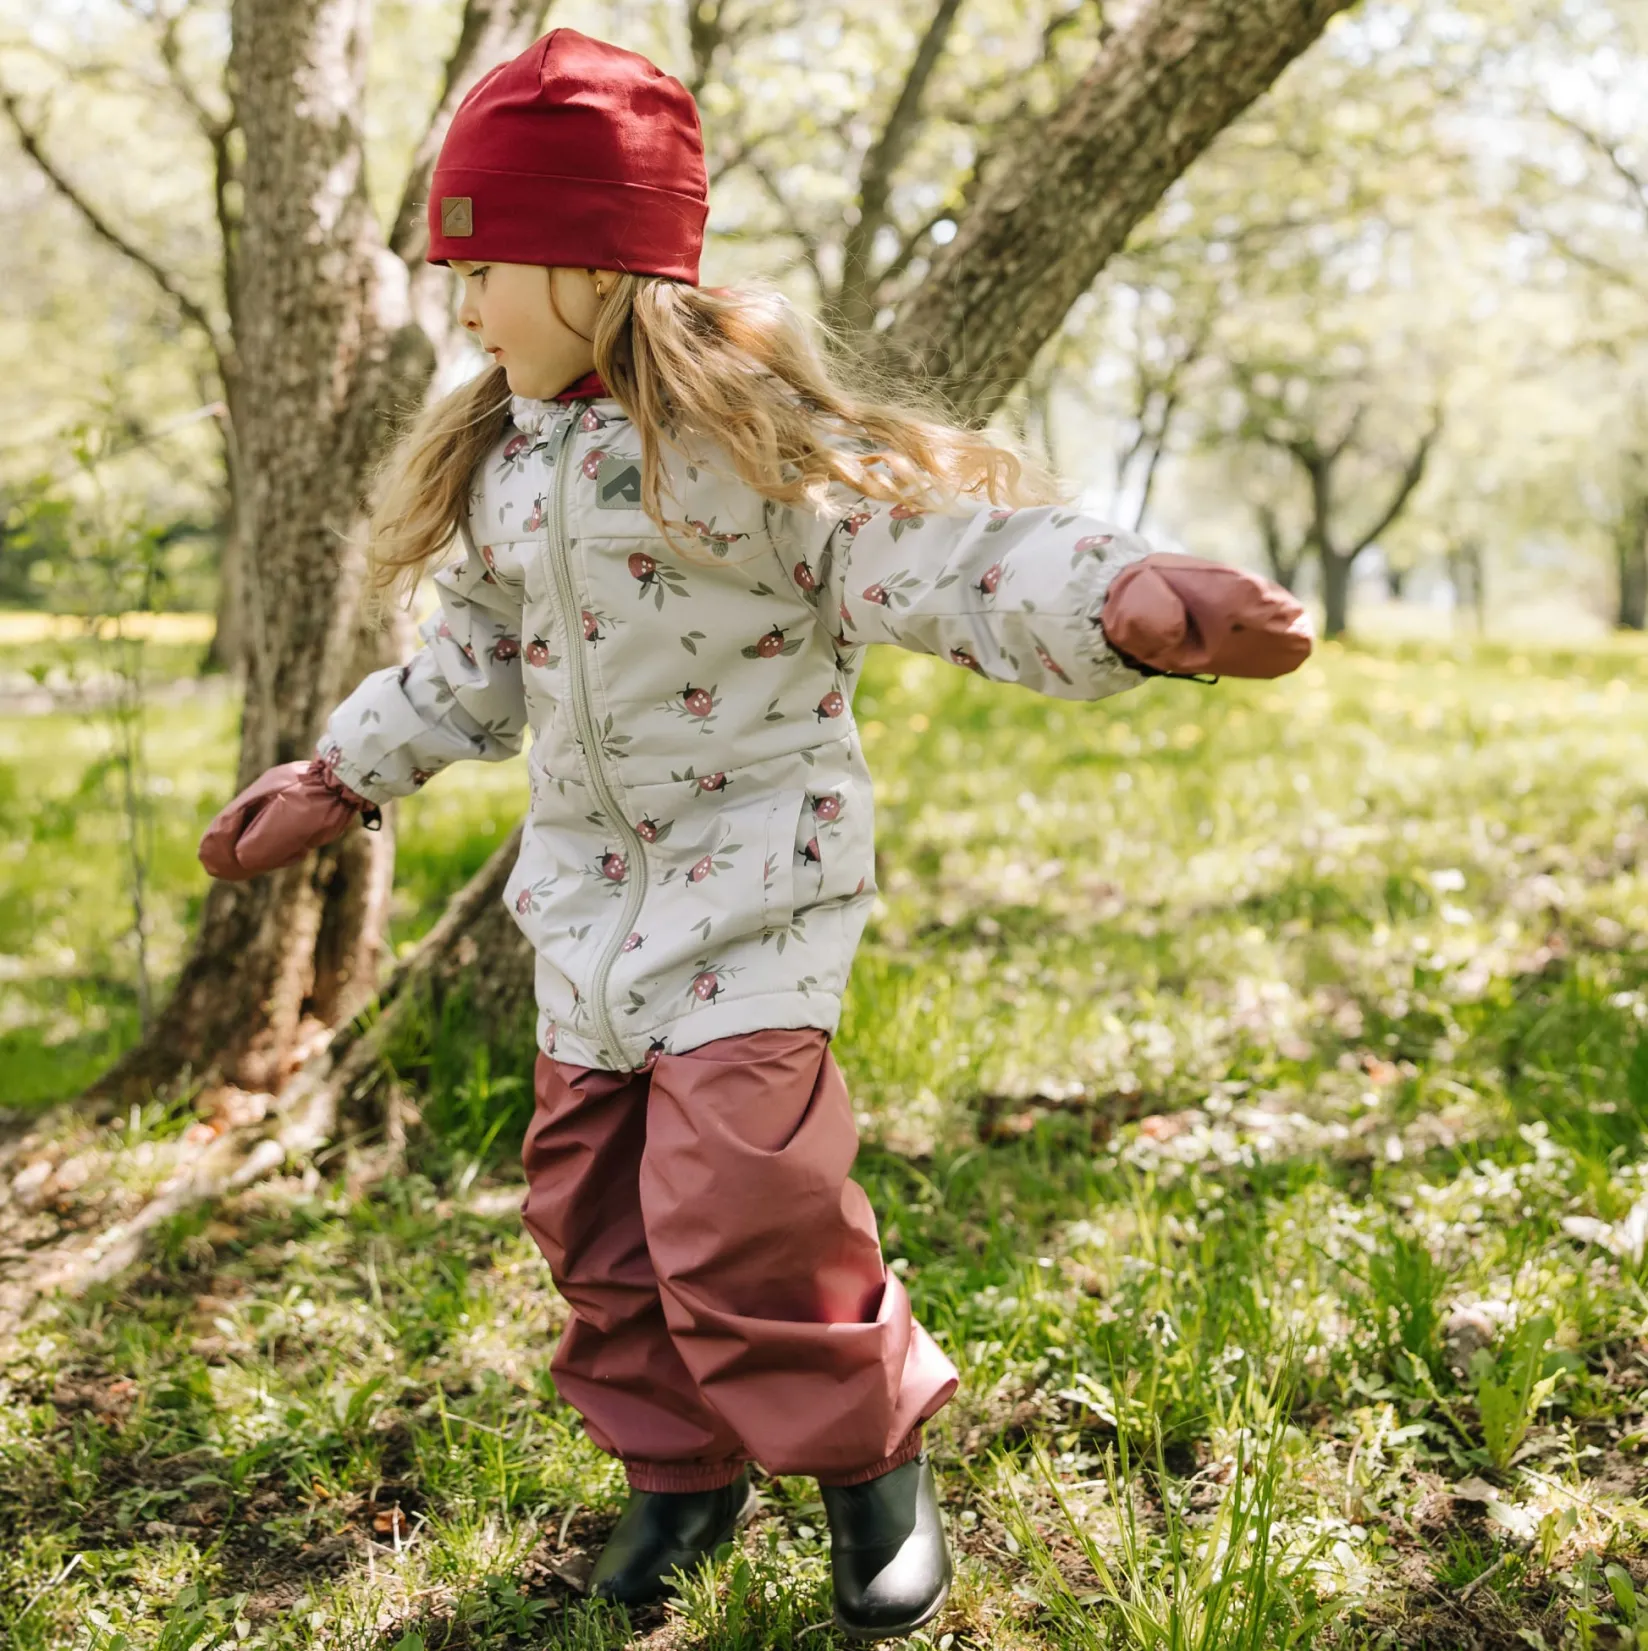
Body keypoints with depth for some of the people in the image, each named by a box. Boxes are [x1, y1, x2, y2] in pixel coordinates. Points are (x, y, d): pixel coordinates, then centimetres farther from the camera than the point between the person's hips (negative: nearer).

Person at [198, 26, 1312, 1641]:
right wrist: (336, 779, 22)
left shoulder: (750, 421, -15)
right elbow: (474, 659, 20)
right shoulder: (500, 453, 7)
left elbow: (950, 549, -25)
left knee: (737, 1202, -15)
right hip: (588, 878, 8)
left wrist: (1125, 599, -44)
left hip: (751, 865, -7)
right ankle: (679, 1467, 30)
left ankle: (869, 1458, 12)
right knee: (588, 1196, 11)